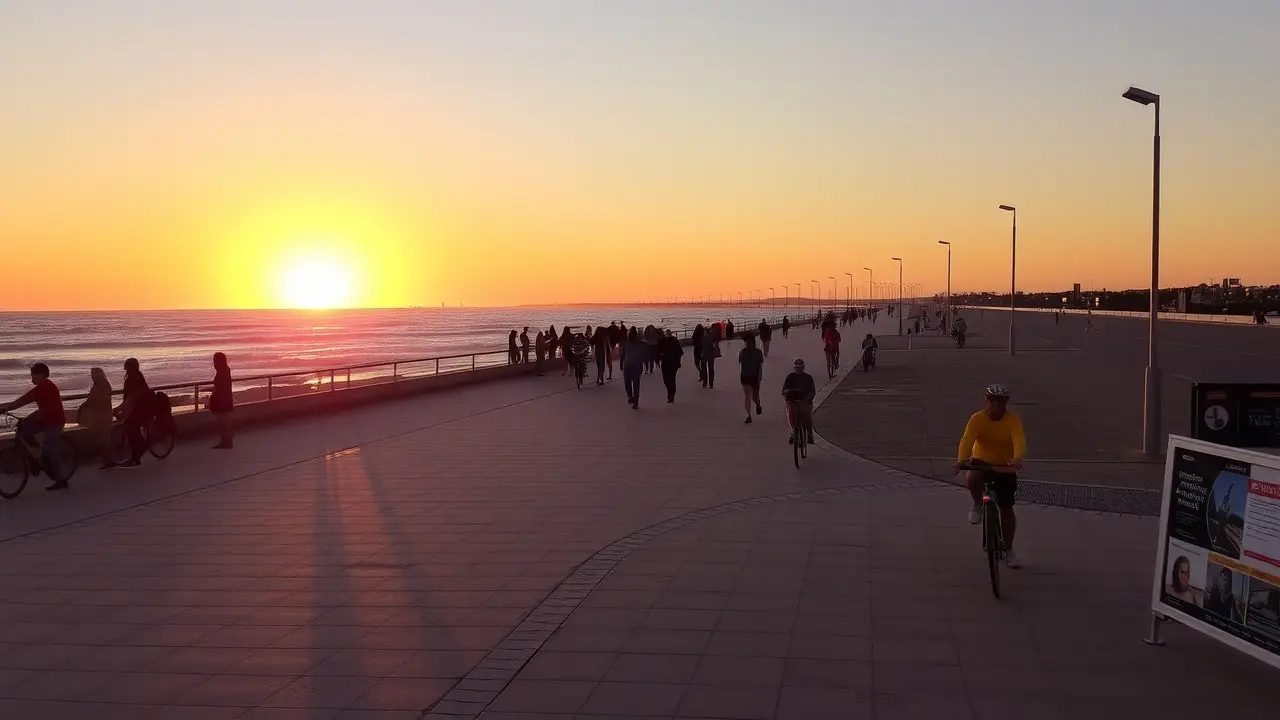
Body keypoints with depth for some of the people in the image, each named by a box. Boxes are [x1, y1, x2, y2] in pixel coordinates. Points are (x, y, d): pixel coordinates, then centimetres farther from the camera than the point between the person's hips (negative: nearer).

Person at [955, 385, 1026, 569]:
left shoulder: (1013, 420, -15)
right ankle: (978, 505, -3)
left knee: (1007, 507, 3)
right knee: (972, 479, -36)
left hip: (1005, 467, 1)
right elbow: (967, 439, -31)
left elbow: (1019, 441, -32)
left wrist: (1017, 458, -53)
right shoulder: (977, 419, -16)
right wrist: (961, 460, -50)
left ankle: (1008, 550, 21)